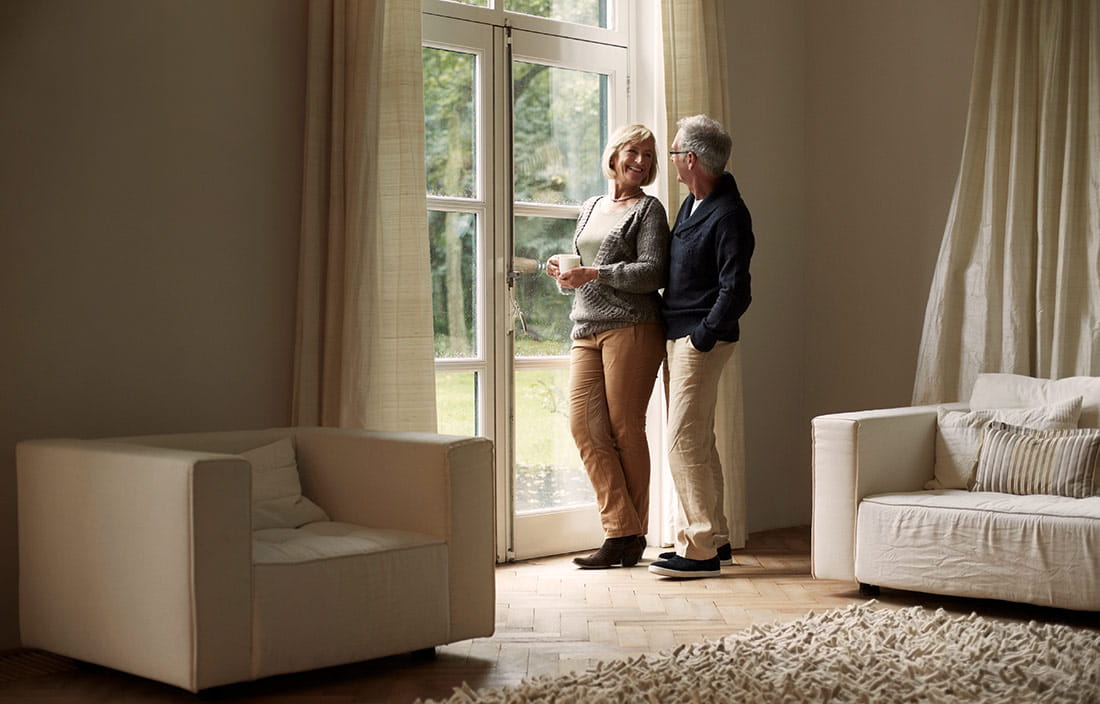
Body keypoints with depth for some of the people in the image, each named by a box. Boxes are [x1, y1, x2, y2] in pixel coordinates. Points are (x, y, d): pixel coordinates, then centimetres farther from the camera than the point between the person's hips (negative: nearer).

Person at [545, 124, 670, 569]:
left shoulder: (648, 209, 2)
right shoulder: (590, 208, 21)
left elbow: (652, 273, -10)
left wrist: (594, 274, -16)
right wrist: (562, 272, 5)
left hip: (631, 328, -6)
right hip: (586, 331, 6)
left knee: (624, 428, -4)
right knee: (584, 425, -5)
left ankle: (633, 537, 5)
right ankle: (621, 531, -3)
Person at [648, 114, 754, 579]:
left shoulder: (728, 215, -16)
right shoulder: (692, 204, 15)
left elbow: (735, 291, -19)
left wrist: (702, 337, -18)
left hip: (703, 339, -10)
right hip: (678, 335, 10)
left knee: (685, 441, -11)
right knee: (697, 441, 13)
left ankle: (700, 550, -6)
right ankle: (715, 539, 22)